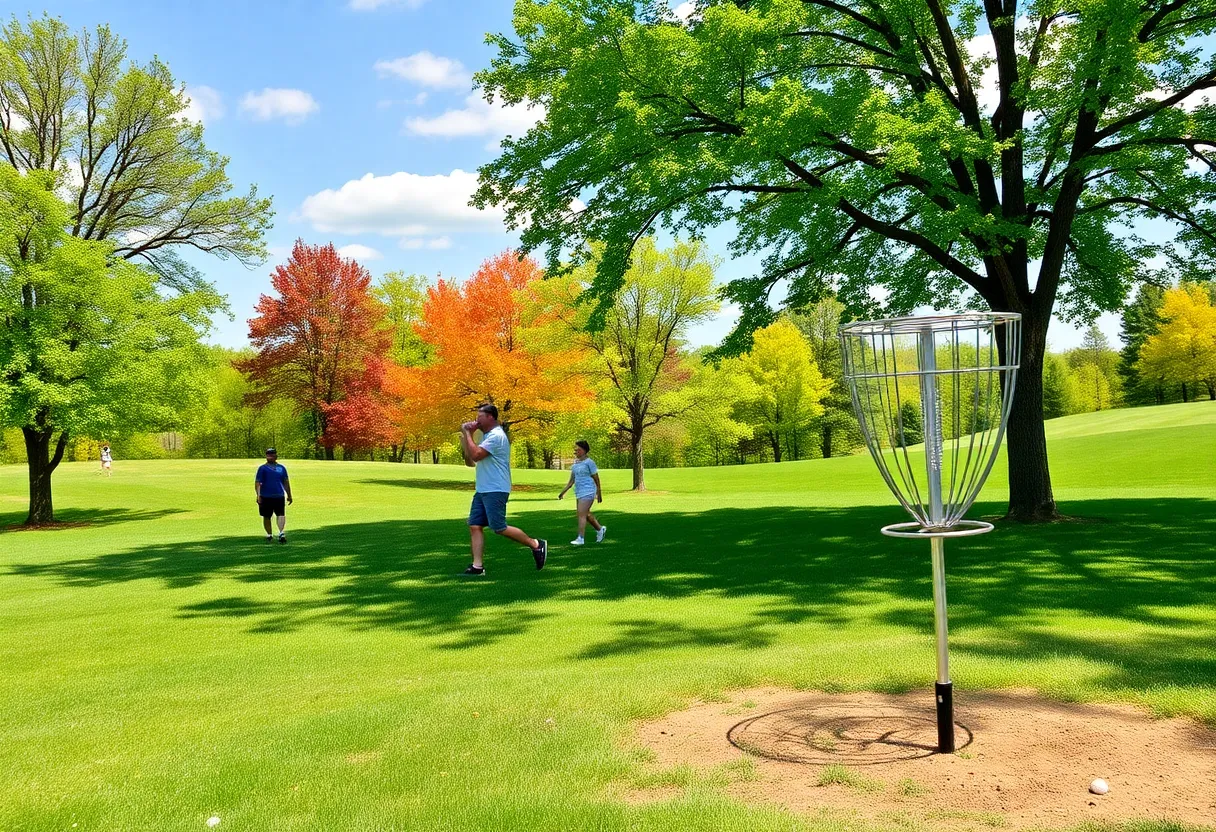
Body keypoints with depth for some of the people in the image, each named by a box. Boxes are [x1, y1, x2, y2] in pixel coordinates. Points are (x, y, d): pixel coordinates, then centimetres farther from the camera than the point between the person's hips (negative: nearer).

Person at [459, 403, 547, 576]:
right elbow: (470, 462, 18)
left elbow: (476, 455, -27)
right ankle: (477, 567, 1)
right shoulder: (487, 436, 19)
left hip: (495, 491, -10)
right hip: (482, 490, 10)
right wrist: (464, 437, 7)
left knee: (499, 528, -9)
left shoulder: (496, 436, -14)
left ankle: (536, 545, 4)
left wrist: (468, 433, -15)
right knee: (475, 526, 1)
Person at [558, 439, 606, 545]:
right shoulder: (575, 463, 12)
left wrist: (599, 494, -2)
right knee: (586, 514, 15)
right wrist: (563, 492, 11)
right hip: (578, 492, 8)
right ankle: (600, 529, 35)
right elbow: (572, 480, 16)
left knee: (582, 514, -12)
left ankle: (580, 538, -10)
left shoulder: (589, 462, -9)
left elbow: (596, 479, -5)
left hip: (587, 492, -8)